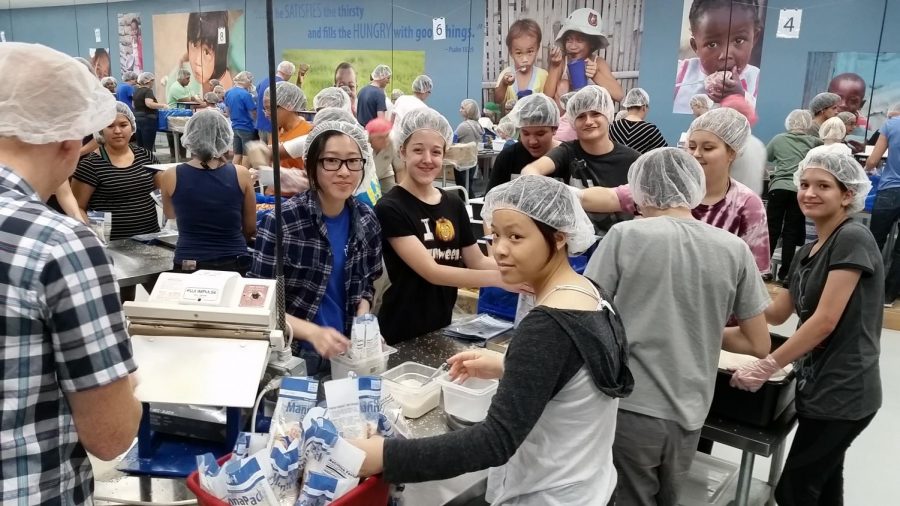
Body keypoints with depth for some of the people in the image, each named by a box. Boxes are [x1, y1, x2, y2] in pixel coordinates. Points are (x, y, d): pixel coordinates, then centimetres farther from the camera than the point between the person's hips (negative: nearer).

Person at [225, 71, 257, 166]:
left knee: (237, 155, 12)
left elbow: (228, 111, 14)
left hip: (235, 127, 7)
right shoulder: (246, 94, -19)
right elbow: (254, 115, -15)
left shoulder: (228, 93, 5)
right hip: (247, 128, -7)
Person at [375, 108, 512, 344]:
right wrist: (499, 278, -27)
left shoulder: (454, 204, 5)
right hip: (401, 336, -5)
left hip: (442, 329, 6)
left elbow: (477, 262, 7)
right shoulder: (390, 208, -15)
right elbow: (431, 271, -22)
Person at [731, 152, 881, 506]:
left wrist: (767, 367, -18)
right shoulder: (806, 253, 11)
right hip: (821, 387, 8)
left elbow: (825, 321, -20)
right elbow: (776, 313, 17)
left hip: (842, 393, -8)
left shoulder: (853, 240, -15)